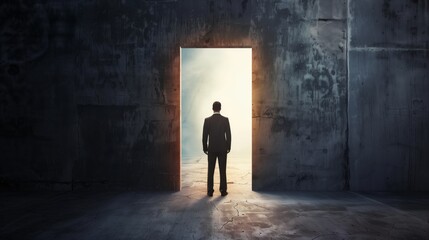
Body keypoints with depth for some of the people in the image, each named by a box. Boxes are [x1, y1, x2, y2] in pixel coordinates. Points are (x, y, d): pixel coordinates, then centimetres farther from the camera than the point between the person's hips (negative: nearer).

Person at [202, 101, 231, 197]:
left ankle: (210, 191, 7)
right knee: (222, 170, 5)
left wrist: (205, 148, 6)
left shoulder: (207, 120, -5)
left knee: (210, 171, 6)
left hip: (211, 149, 0)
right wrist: (228, 147, 6)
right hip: (222, 148, 0)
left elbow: (205, 135, -4)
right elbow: (228, 134, -4)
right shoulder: (225, 120, -5)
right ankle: (223, 190, 7)